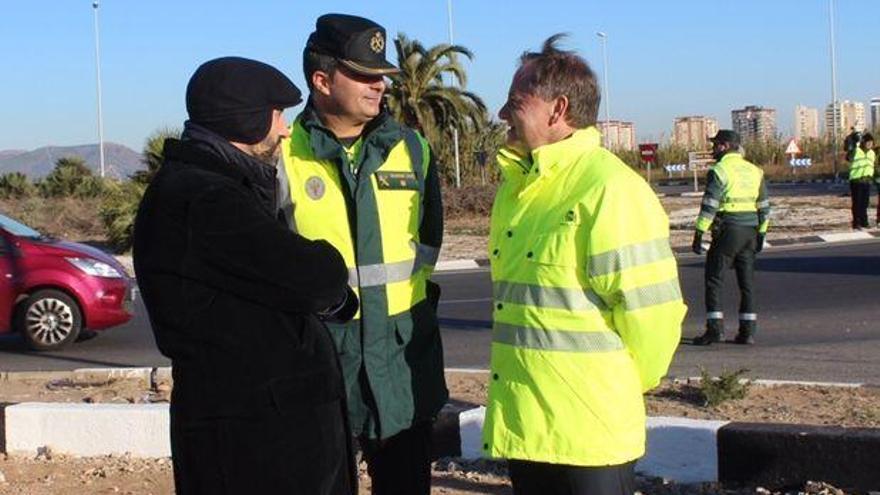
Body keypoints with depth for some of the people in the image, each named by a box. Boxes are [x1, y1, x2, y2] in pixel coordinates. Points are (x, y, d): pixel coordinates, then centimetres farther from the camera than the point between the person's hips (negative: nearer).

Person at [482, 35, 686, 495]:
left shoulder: (608, 189, -17)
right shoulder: (515, 185, 11)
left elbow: (649, 308, -17)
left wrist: (622, 387, -2)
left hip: (589, 428, -8)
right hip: (521, 423, 8)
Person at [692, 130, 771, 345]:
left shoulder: (719, 171, -8)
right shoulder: (754, 171, 13)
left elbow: (709, 205, -14)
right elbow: (764, 206, 15)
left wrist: (699, 233, -12)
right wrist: (761, 234, 20)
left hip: (728, 231, -6)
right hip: (750, 232, 6)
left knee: (714, 280, 0)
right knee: (746, 282, 10)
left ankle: (715, 328, -5)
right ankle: (748, 331, 9)